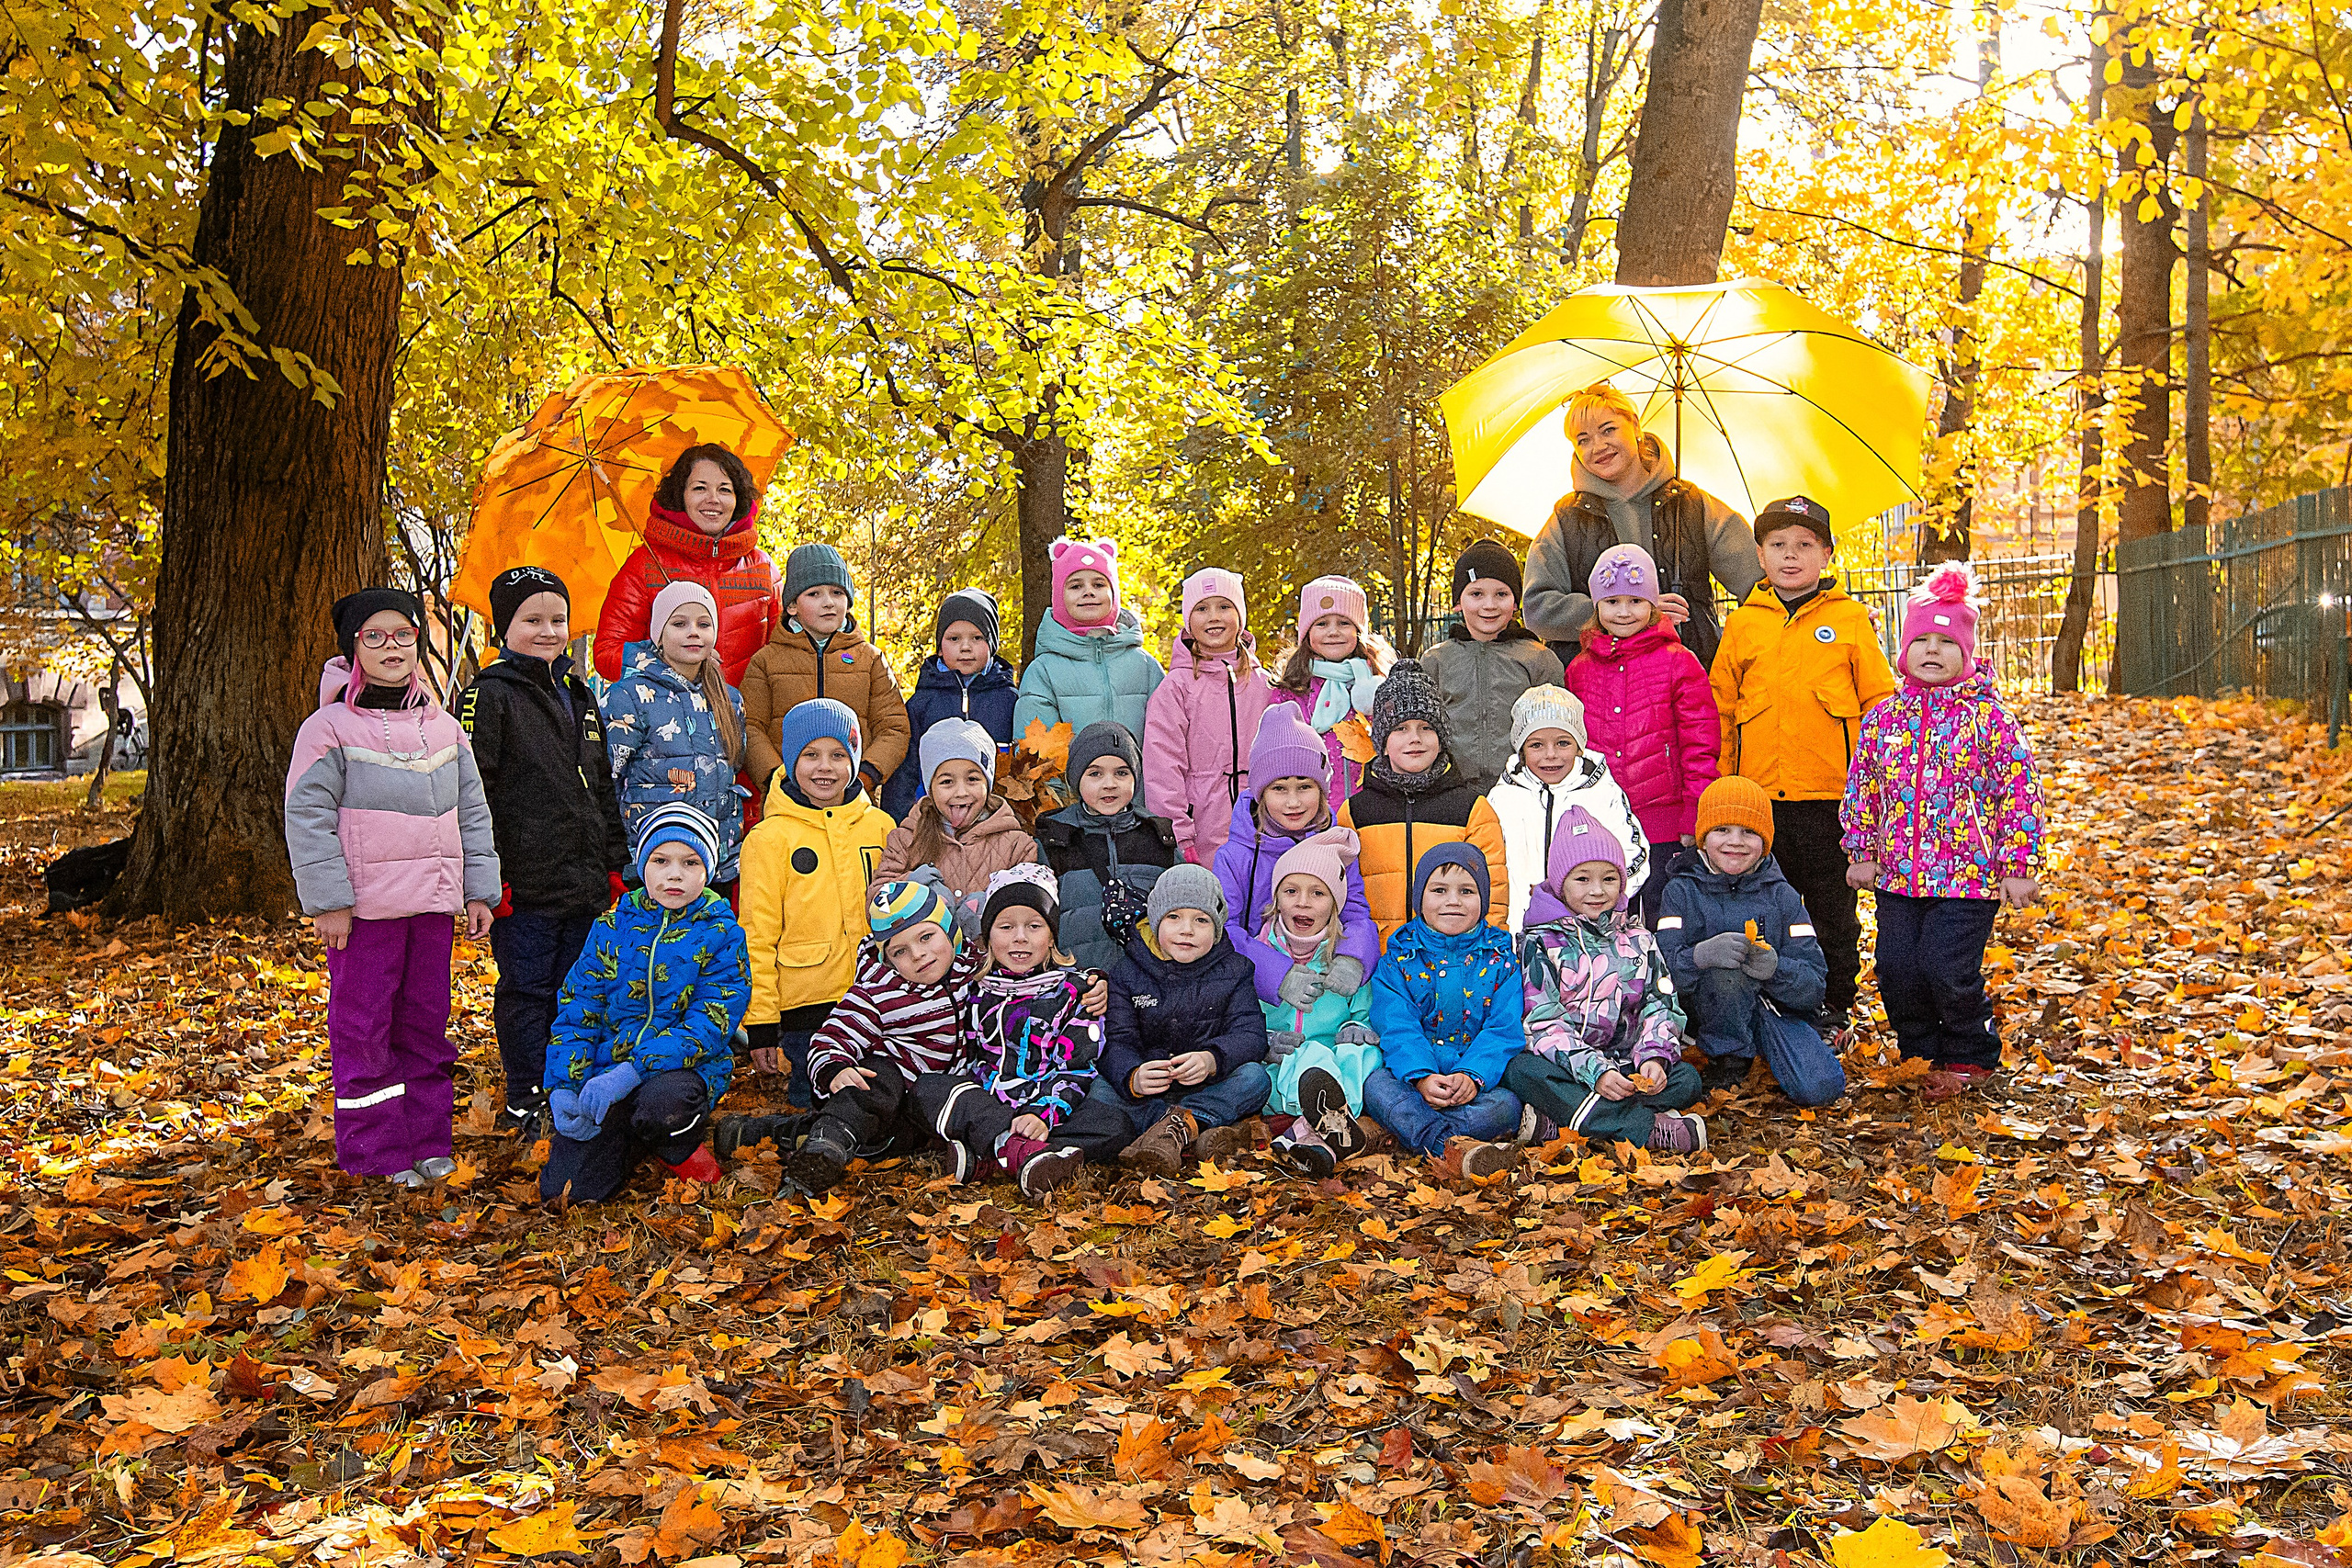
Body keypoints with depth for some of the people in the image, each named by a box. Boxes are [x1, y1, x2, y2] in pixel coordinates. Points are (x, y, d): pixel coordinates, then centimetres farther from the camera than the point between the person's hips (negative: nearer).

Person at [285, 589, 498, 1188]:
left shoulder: (443, 728, 10)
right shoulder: (328, 728, -5)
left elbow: (472, 814, 14)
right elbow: (308, 819, -7)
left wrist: (479, 891, 9)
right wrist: (328, 903, -12)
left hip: (433, 902, 5)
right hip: (363, 907, -4)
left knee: (427, 1021, 11)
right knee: (362, 1026, 2)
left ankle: (427, 1139, 21)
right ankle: (377, 1149, 10)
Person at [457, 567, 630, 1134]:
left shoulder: (579, 696, 15)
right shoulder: (491, 695, -7)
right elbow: (472, 793, -12)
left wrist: (614, 863, 15)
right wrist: (487, 874, -16)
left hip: (584, 882, 6)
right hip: (525, 883, -6)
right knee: (526, 990, 3)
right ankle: (524, 1101, 15)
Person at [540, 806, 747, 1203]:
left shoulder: (721, 935, -5)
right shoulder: (612, 927, 5)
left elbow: (708, 1026, -14)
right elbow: (576, 1013, 7)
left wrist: (629, 1072, -26)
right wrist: (563, 1089, -8)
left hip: (684, 1068, -3)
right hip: (607, 1067, 3)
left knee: (662, 1103, -38)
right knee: (564, 1188, -13)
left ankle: (680, 1147, 0)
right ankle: (630, 1139, 20)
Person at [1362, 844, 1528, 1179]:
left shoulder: (1501, 957, 7)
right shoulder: (1399, 957, 6)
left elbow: (1504, 1029, -3)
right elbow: (1398, 1027, -6)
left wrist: (1473, 1076, -22)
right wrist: (1421, 1077, -25)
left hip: (1478, 1077, 0)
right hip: (1414, 1073, 0)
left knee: (1508, 1104, -31)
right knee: (1376, 1085, -32)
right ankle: (1449, 1145, -52)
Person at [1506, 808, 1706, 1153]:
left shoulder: (1639, 941, 13)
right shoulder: (1542, 943, 0)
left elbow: (1661, 1007, 8)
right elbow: (1543, 1023, -10)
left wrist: (1654, 1058, -14)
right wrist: (1594, 1072, -23)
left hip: (1626, 1064, 4)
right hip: (1564, 1068, -4)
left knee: (1687, 1078, -20)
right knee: (1521, 1072, -33)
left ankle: (1563, 1118, -30)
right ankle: (1645, 1128, -35)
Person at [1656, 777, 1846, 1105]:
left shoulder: (1782, 896, 1)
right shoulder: (1682, 892, -3)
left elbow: (1815, 981, -6)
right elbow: (1663, 968, -17)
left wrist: (1776, 968, -29)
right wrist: (1701, 955, -39)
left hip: (1778, 1006, 2)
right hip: (1711, 1012, -1)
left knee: (1821, 1088, -22)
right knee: (1726, 967, -34)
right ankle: (1729, 1058, -9)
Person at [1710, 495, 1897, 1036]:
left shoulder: (1851, 620, 3)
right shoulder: (1742, 624, 8)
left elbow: (1880, 707, 5)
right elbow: (1719, 713, 11)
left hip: (1831, 792, -2)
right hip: (1759, 794, 2)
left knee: (1832, 908, 7)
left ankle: (1834, 1008, 21)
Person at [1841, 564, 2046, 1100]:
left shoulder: (1987, 717, -5)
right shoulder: (1883, 717, 6)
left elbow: (2019, 792, -5)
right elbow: (1862, 788, 13)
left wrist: (2018, 866, -7)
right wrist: (1861, 852, 9)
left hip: (1968, 875, -4)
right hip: (1897, 875, 4)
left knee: (1947, 970, -8)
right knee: (1897, 970, 5)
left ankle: (1971, 1057, 18)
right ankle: (1922, 1055, 27)